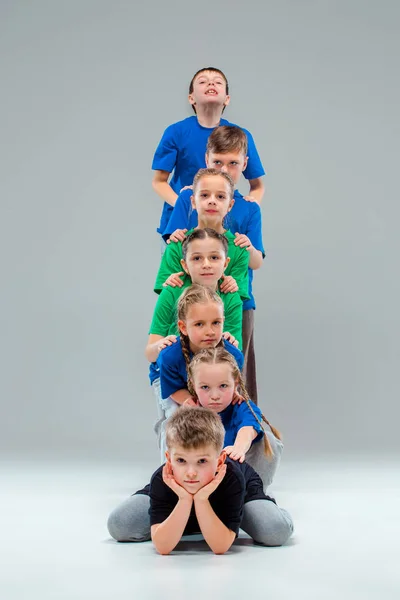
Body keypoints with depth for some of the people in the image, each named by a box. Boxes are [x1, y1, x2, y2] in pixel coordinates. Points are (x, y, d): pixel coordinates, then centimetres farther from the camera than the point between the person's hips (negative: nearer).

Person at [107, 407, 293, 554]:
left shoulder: (232, 478, -44)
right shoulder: (161, 480, -40)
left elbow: (221, 547, -42)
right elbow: (162, 547, -41)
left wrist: (201, 500, -54)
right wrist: (184, 500, -53)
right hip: (177, 501, 1)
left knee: (277, 532, -25)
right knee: (118, 526, -14)